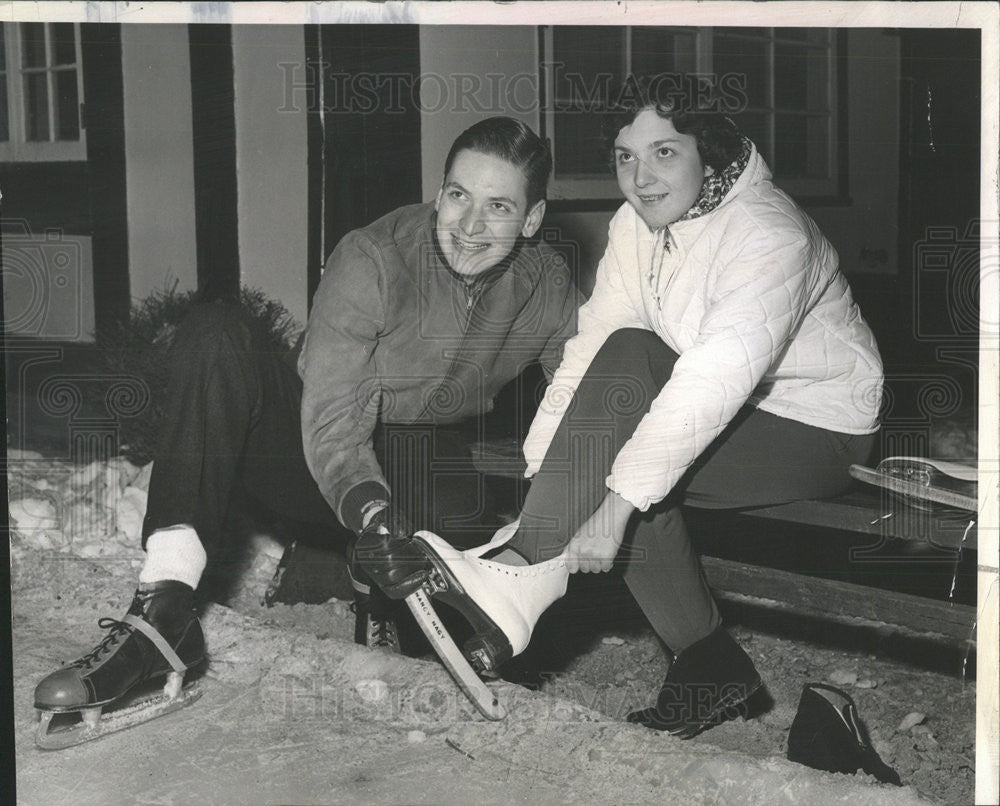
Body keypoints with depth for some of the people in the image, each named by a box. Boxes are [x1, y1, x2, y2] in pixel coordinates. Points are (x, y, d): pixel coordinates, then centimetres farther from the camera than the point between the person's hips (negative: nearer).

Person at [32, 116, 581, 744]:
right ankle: (166, 608, -38)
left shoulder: (548, 285, -8)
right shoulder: (371, 259, -20)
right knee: (215, 335, -29)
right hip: (330, 470, -2)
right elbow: (330, 423, -27)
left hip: (434, 478, 2)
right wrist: (373, 511, -45)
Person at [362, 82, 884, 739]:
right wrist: (541, 472, -18)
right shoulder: (638, 225, -1)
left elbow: (714, 382, -35)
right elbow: (591, 343, -7)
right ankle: (708, 662, -13)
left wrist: (615, 504, -40)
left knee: (629, 367, -27)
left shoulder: (770, 237, -25)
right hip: (725, 413, 8)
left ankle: (527, 577, -29)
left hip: (816, 430, -8)